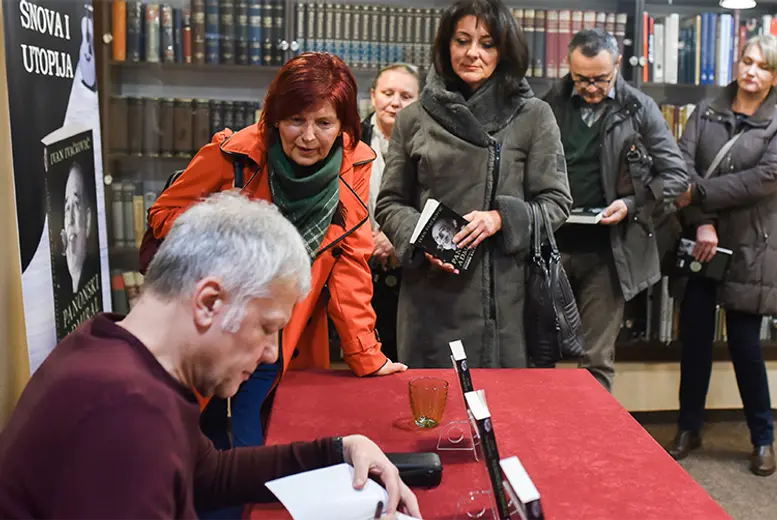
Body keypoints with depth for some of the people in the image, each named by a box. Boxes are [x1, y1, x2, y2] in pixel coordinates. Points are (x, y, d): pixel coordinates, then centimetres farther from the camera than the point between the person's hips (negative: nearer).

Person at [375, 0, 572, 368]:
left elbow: (556, 201, 4)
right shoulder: (414, 118, 7)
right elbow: (390, 203, 11)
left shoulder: (534, 116, 3)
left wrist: (501, 219, -13)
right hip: (431, 296, 1)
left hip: (506, 294, -1)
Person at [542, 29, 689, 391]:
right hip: (550, 245, 2)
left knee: (597, 361, 5)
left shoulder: (640, 109, 0)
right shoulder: (550, 105, 3)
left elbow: (676, 174, 1)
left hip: (608, 250, -1)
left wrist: (632, 204, -13)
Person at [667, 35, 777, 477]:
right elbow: (683, 165, -4)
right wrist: (702, 222, -16)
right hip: (702, 240, 3)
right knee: (695, 336, 8)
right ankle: (690, 428, 23)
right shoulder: (706, 112, 8)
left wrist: (698, 192, -17)